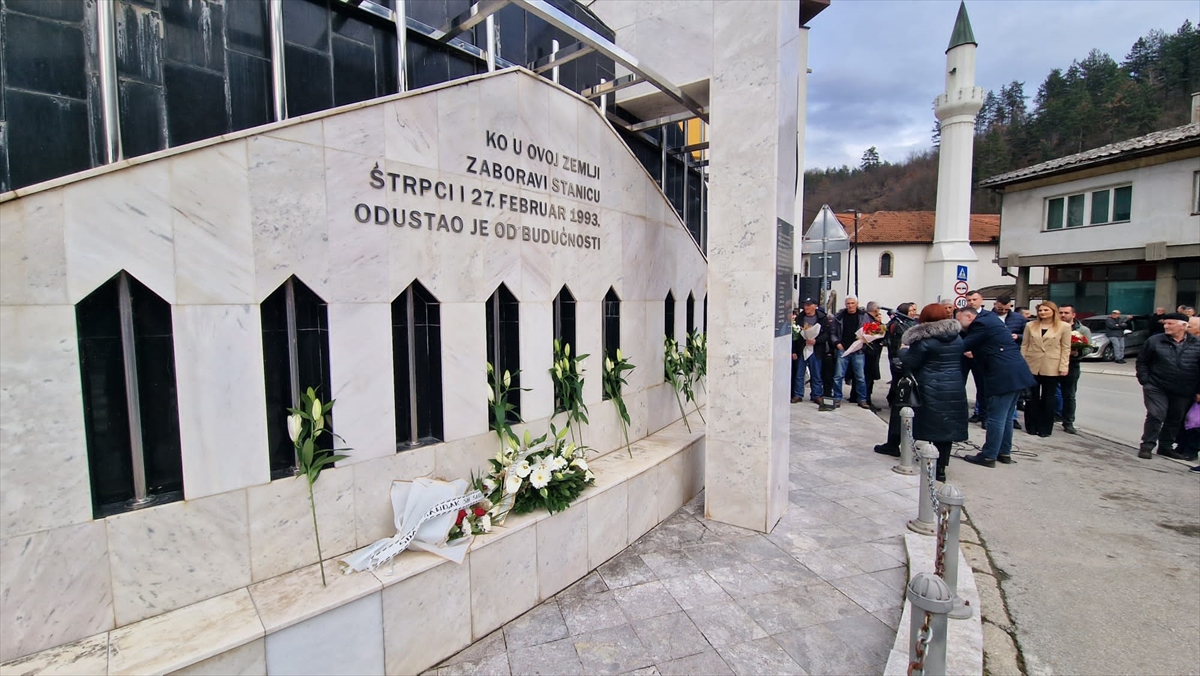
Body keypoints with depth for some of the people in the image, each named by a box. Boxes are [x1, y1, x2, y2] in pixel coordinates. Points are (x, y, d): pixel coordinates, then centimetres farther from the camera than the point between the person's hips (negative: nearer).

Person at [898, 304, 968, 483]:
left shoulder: (924, 339, -11)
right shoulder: (957, 337, 10)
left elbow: (910, 363, -9)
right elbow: (961, 362, 18)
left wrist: (903, 350, 8)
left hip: (933, 390, -6)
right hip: (956, 389, 6)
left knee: (934, 428, 1)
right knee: (948, 427, 9)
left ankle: (936, 469, 5)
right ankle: (941, 466, 15)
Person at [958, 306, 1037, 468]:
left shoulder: (981, 323, -12)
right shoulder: (989, 318, 18)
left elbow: (962, 346, -13)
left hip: (1004, 376, -10)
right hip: (1016, 374, 10)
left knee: (996, 417, -4)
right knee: (1007, 416, 16)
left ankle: (989, 456, 1)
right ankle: (1004, 452, 25)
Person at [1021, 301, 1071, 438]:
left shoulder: (1064, 326, 1)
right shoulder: (1030, 325, 6)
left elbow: (1066, 348, -1)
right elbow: (1024, 345, 6)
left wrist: (1063, 367, -7)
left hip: (1051, 368, -1)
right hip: (1032, 366, 1)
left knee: (1048, 398, 7)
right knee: (1032, 397, 7)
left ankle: (1045, 428, 15)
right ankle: (1032, 426, 15)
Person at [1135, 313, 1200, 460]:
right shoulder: (1154, 341, -2)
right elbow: (1142, 362, 3)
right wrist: (1145, 381, -6)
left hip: (1183, 392, 3)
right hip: (1157, 388, -3)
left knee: (1175, 420, 12)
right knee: (1156, 416, -9)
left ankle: (1166, 447, 24)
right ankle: (1147, 445, -2)